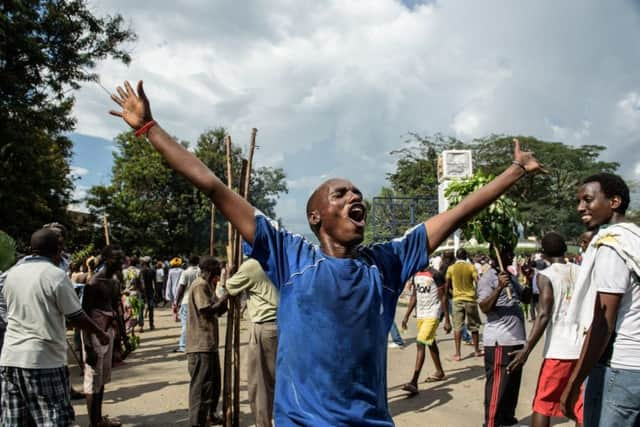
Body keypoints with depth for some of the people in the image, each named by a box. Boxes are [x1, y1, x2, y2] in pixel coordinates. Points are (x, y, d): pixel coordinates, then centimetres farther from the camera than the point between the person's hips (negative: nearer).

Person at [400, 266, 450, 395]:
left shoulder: (435, 275, -12)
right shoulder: (416, 275, 9)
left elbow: (443, 298, -10)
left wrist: (447, 321, -11)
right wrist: (406, 316, 14)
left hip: (432, 315, -8)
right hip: (420, 314, 8)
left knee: (420, 344, -16)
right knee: (431, 343, 19)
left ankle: (414, 383, -20)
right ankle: (439, 372, 37)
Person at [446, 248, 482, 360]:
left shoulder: (451, 268, -2)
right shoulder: (471, 267, -5)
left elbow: (447, 286, 0)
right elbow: (478, 282, -11)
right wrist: (476, 293, 7)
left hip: (457, 299, 0)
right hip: (470, 299, 0)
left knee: (457, 326, 2)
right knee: (474, 326, 14)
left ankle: (457, 353, 0)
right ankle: (477, 350, 26)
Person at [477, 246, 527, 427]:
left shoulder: (511, 276, 15)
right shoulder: (487, 278, -11)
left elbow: (524, 297, 28)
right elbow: (484, 308, -22)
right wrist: (499, 287, -31)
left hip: (516, 338, 9)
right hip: (499, 341, -9)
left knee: (513, 383, 17)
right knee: (497, 385, -6)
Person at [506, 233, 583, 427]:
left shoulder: (545, 276, -6)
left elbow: (544, 316, -16)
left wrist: (526, 350, -16)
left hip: (559, 349, -4)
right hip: (585, 348, 5)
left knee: (543, 403, 8)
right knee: (582, 407, 13)